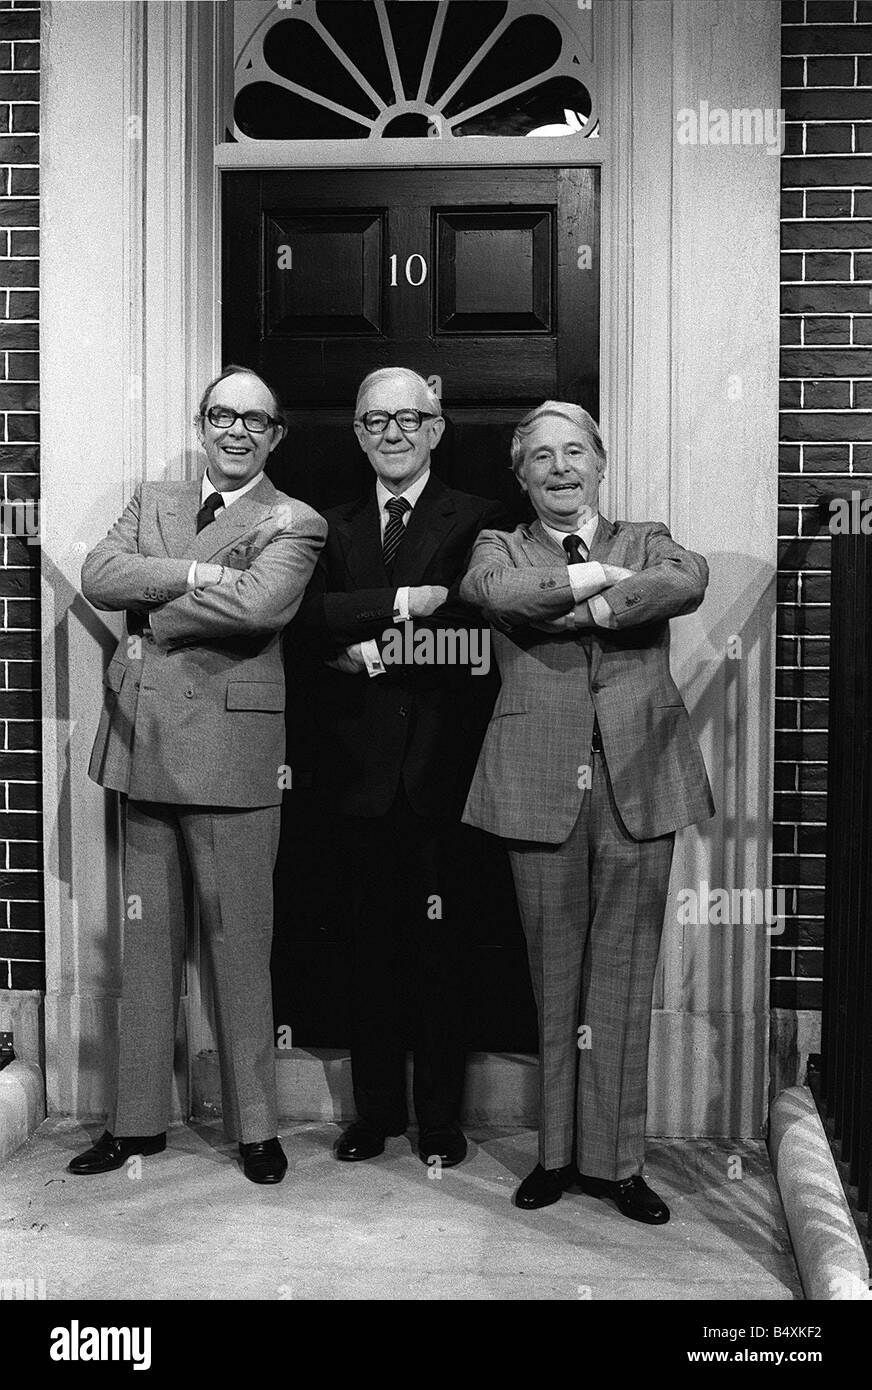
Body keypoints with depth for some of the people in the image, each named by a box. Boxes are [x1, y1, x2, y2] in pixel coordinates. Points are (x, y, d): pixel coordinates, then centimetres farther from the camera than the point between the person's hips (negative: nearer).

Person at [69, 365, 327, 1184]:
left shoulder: (294, 524, 0)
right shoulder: (152, 501, 16)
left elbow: (259, 603, -20)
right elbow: (98, 576, -2)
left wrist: (151, 604, -8)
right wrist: (195, 574, -14)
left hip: (229, 749, -4)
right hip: (143, 745, 5)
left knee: (239, 945, 2)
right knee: (146, 940, 12)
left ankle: (255, 1127, 17)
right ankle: (138, 1120, 24)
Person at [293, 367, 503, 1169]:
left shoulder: (474, 521, 2)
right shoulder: (335, 528, 14)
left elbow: (478, 630, -11)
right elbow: (311, 615, -4)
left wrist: (367, 647, -13)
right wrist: (403, 602, -16)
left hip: (438, 764, -3)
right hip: (361, 764, 3)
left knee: (438, 944, 4)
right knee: (373, 941, 10)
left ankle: (441, 1116, 17)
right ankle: (376, 1109, 22)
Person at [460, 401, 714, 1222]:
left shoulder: (645, 540, 14)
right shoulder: (500, 547, 13)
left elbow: (688, 582, -10)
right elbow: (491, 591, -12)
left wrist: (570, 609, -11)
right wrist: (595, 578, -9)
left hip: (637, 781, 1)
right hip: (542, 784, 0)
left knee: (623, 975, 5)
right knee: (554, 976, 7)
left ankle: (613, 1156, 16)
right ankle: (557, 1152, 20)